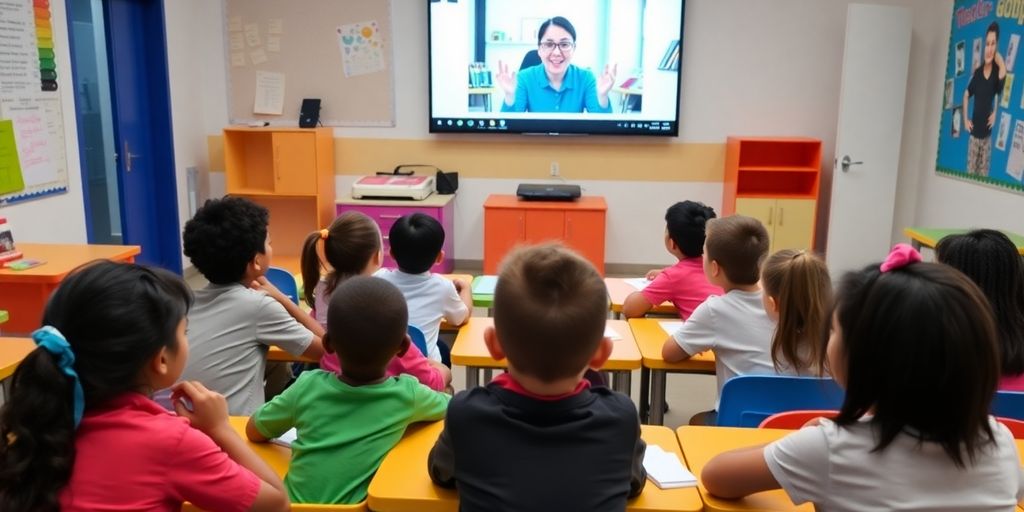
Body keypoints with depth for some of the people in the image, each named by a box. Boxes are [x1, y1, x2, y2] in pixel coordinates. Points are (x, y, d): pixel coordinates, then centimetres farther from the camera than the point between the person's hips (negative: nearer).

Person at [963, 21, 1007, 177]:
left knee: (984, 172, 7)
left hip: (987, 134, -2)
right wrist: (965, 119, 5)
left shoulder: (997, 71, -12)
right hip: (974, 132, 2)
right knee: (970, 170, 8)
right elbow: (966, 95, 10)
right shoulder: (977, 72, -3)